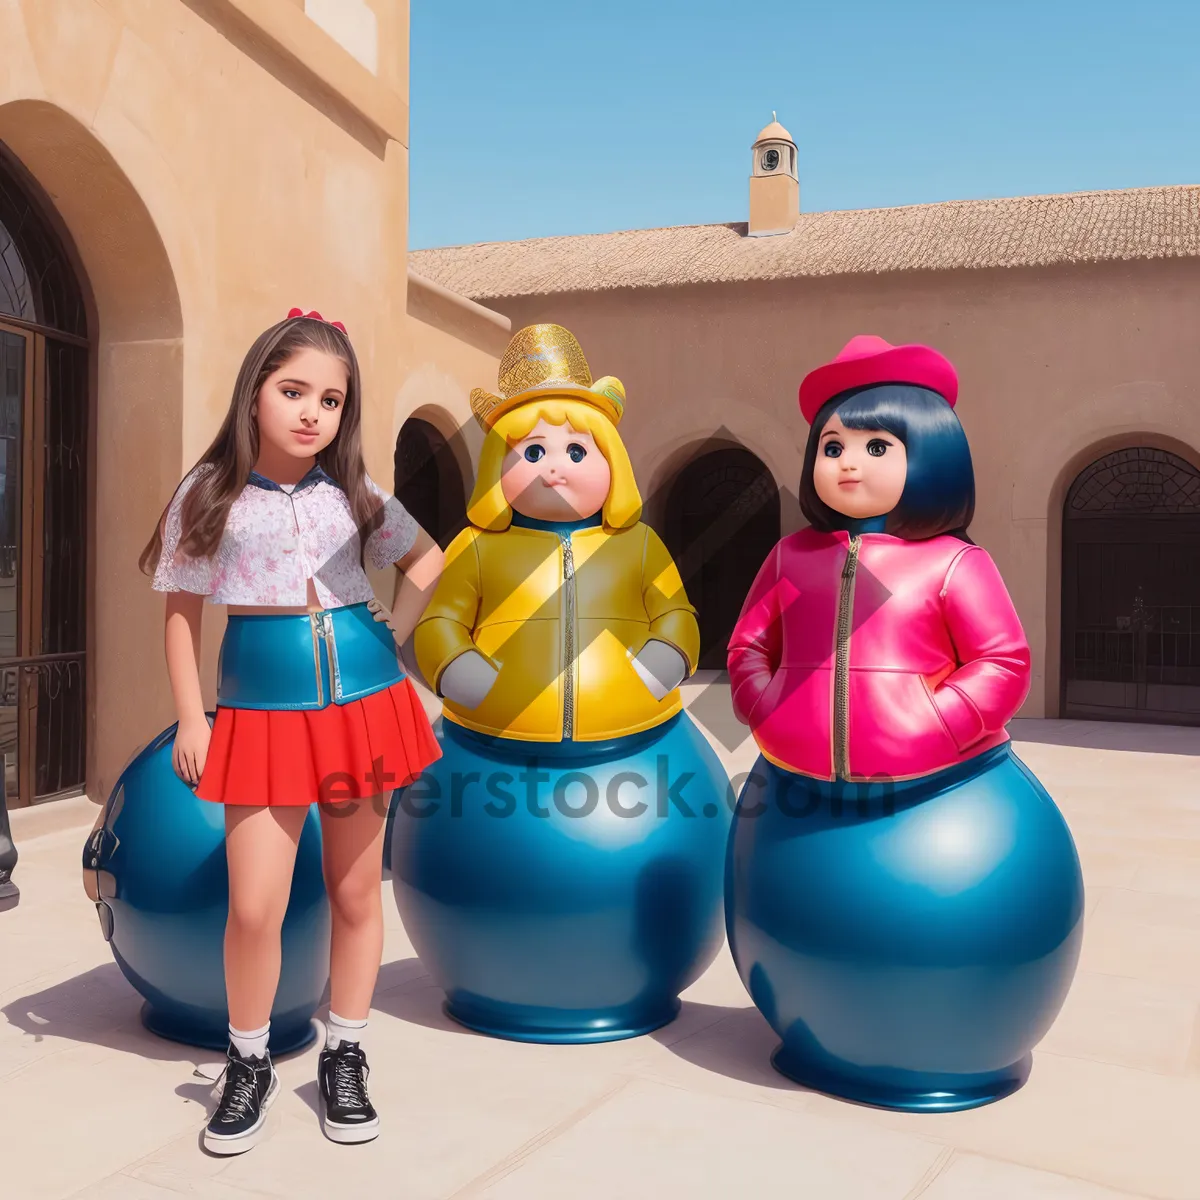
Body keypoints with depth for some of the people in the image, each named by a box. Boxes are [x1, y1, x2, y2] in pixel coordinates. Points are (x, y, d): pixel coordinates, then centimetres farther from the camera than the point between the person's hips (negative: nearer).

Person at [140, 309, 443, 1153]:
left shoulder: (353, 494, 4)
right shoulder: (210, 494, -1)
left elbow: (427, 559, 18)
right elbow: (182, 611, 2)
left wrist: (393, 638, 6)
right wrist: (191, 720, -1)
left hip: (360, 700, 2)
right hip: (262, 710, -2)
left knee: (356, 892, 10)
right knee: (255, 907, -6)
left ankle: (345, 1057, 28)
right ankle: (250, 1065, 20)